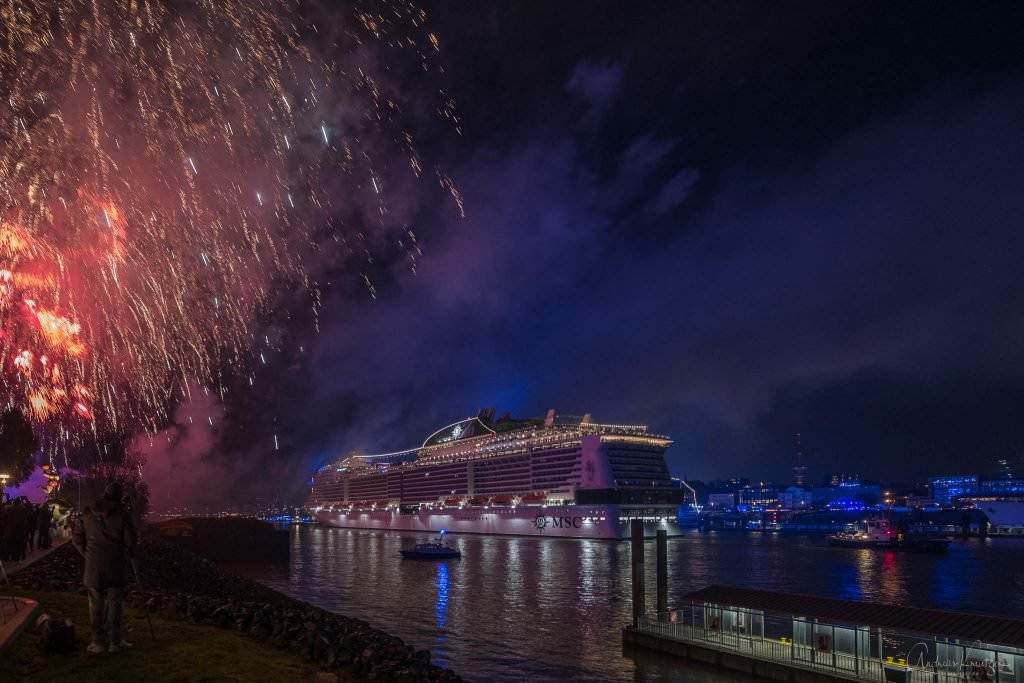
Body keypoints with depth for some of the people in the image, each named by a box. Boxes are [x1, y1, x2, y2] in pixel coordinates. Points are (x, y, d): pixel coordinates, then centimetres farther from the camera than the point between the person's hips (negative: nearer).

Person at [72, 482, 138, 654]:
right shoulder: (122, 514, -8)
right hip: (115, 568, -2)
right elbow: (130, 541, -8)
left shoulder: (87, 513, 2)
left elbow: (77, 540, 5)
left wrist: (88, 555, 15)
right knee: (114, 603, 6)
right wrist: (124, 557, 10)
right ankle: (114, 642, 10)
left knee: (96, 604, 9)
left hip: (93, 568, 2)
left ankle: (98, 642, 12)